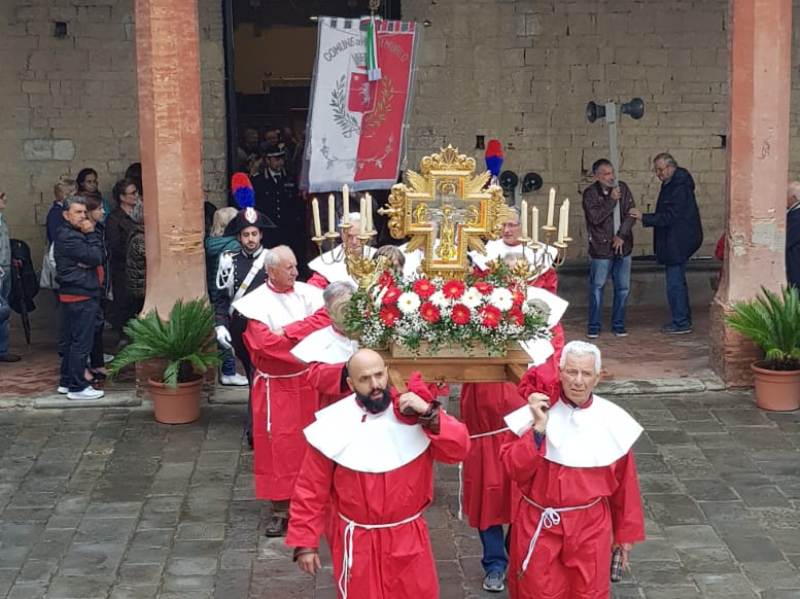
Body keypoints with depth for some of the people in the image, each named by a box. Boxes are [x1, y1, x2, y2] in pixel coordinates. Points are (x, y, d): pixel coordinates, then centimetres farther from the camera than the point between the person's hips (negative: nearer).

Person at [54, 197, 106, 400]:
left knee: (69, 341, 15)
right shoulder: (68, 236, -15)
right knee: (81, 342, -7)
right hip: (81, 296, -11)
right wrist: (91, 234, -11)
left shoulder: (76, 234, 17)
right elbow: (94, 257, -20)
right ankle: (77, 387, -4)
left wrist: (88, 261, -9)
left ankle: (66, 382, 23)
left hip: (73, 295, 11)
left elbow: (102, 257, 10)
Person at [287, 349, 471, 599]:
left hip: (408, 537, 2)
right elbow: (311, 490, -5)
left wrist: (430, 415, -25)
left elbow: (459, 449, -13)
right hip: (357, 542, -1)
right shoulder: (334, 426, -11)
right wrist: (304, 542, -5)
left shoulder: (413, 413, -8)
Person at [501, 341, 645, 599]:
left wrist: (626, 531, 11)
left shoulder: (612, 420, -4)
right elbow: (515, 470, -14)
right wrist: (539, 427, -22)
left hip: (591, 528, 1)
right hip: (539, 526, -1)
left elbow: (624, 482, 5)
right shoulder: (536, 412, -9)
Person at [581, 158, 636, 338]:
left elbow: (631, 213, 0)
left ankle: (618, 325, 19)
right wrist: (611, 200, -19)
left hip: (622, 246, 4)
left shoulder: (623, 188, 3)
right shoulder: (590, 193, -7)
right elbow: (595, 217, -18)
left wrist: (622, 235, -10)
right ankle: (594, 326, 12)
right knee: (597, 287, 2)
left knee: (623, 288, 7)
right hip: (601, 248, -4)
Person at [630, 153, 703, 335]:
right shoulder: (671, 184, 13)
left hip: (677, 243, -11)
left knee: (675, 282, -6)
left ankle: (681, 323, 0)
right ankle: (683, 320, 26)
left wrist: (644, 217, -22)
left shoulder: (680, 188, -20)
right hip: (677, 243, 11)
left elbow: (670, 216, -23)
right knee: (678, 281, 17)